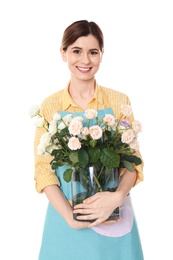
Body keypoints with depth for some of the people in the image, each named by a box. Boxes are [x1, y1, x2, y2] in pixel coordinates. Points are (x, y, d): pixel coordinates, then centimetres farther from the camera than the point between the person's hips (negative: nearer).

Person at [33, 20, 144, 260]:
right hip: (66, 215, 0)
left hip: (113, 218, 0)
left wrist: (117, 198, -20)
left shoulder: (120, 102, -2)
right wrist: (70, 216, -16)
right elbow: (43, 169, -4)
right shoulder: (49, 106, -2)